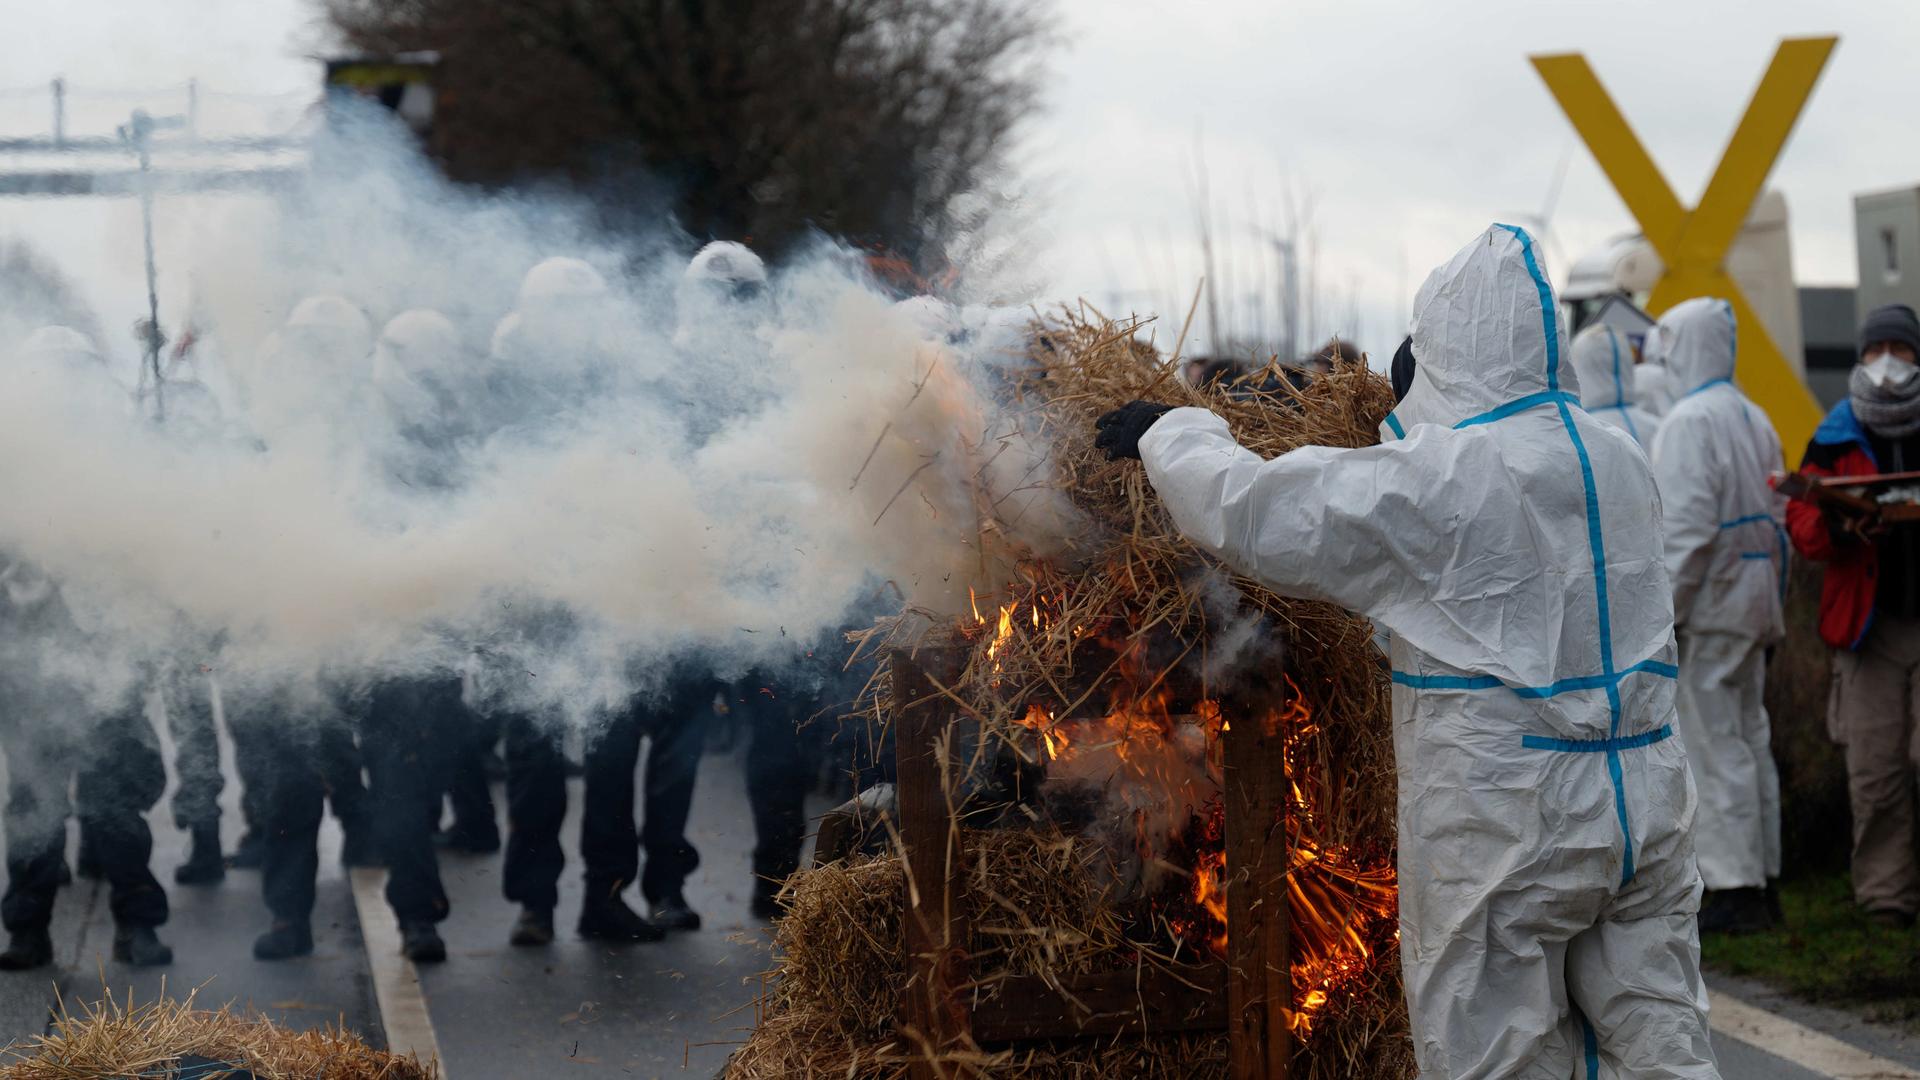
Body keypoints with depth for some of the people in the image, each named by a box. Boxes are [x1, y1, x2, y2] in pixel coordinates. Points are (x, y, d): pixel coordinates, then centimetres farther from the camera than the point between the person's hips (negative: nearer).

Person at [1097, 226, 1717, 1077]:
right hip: (1646, 810, 6)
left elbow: (1250, 513, -9)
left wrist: (1168, 434, 9)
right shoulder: (1616, 457, 7)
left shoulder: (1437, 477, -13)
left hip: (1504, 829, -6)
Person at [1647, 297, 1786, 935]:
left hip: (1708, 607, -9)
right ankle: (1760, 878, 18)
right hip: (1752, 606, 9)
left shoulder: (1690, 421, -14)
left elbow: (1686, 527, -21)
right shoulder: (1753, 419, 15)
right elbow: (1776, 519, 17)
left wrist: (1661, 612, -18)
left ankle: (1734, 889, -5)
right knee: (1750, 741, 13)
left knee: (1715, 747, -6)